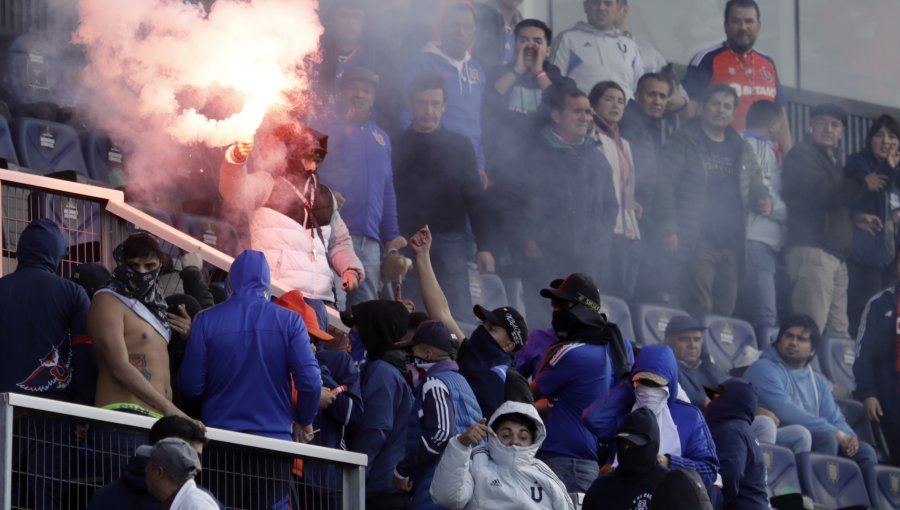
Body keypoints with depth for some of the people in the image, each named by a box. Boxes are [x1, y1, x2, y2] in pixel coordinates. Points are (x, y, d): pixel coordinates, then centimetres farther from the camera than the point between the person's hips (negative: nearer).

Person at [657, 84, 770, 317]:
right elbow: (666, 186, -3)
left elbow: (755, 186, 28)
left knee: (725, 310, 4)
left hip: (732, 244, 5)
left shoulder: (742, 150, 20)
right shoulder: (684, 142, 4)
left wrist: (763, 200, 2)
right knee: (699, 308, -13)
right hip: (697, 242, -5)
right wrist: (669, 230, -13)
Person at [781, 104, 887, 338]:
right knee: (811, 330, -19)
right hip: (812, 250, -10)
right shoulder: (802, 155, -2)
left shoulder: (830, 160, 26)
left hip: (835, 254, 10)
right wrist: (863, 184, -3)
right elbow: (822, 194, -16)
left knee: (838, 331, 3)